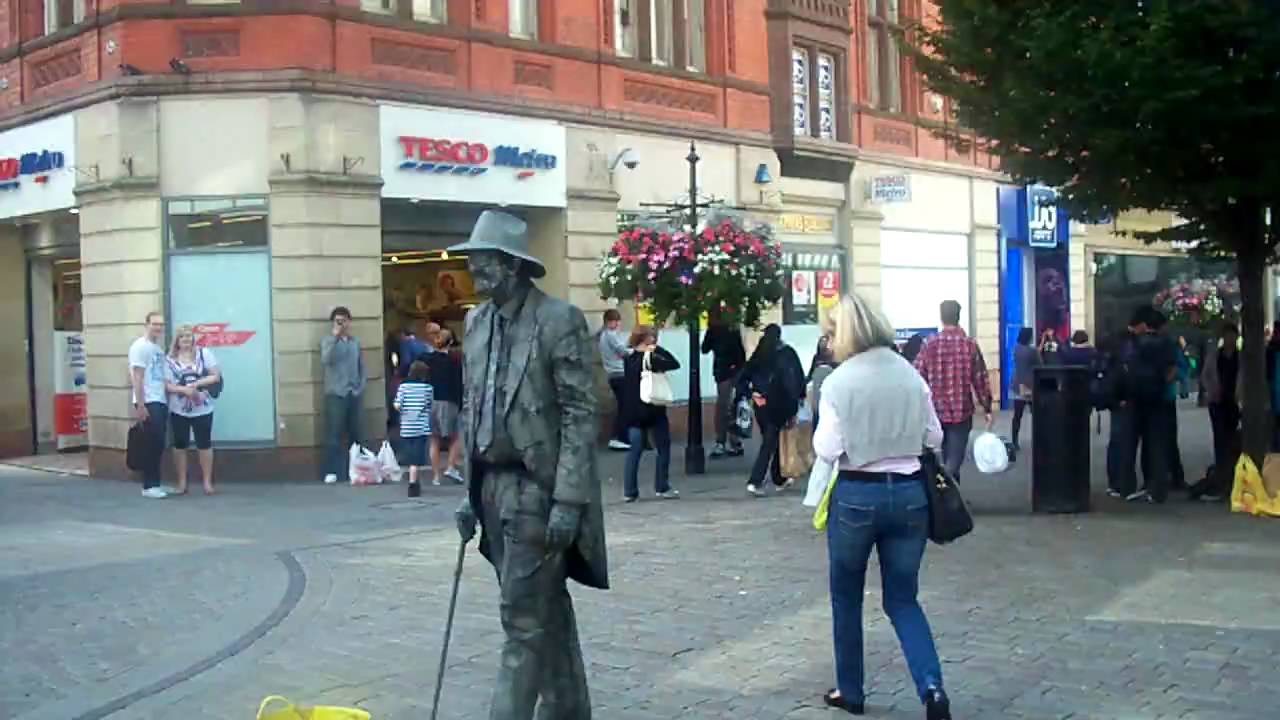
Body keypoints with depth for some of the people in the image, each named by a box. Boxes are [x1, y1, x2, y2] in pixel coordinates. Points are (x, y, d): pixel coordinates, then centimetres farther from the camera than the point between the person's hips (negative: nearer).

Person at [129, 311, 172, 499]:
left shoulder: (159, 348, 17)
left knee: (159, 445, 9)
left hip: (161, 402, 8)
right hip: (148, 403, -8)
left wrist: (167, 399, 9)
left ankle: (155, 483, 15)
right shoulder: (140, 346, -7)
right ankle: (148, 486, -3)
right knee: (153, 444, -8)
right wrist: (140, 405, -18)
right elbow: (137, 378, -13)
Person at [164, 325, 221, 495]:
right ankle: (182, 483, 16)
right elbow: (167, 385, -4)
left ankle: (207, 482, 12)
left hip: (202, 409, -1)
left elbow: (216, 376, -3)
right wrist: (184, 389, -20)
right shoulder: (170, 359, 1)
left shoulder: (204, 353, 0)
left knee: (204, 444, 4)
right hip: (179, 410, 1)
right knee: (180, 445, 7)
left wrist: (196, 384, -14)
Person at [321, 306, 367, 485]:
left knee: (355, 434, 9)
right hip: (335, 394, -4)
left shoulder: (355, 342, 11)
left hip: (354, 394, 4)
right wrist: (334, 336, -25)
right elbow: (325, 360, -22)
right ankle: (331, 472, -5)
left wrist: (361, 386, 3)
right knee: (334, 434, -6)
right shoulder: (328, 341, -2)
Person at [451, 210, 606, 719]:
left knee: (524, 618, -5)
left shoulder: (559, 320, -10)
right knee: (546, 610, 17)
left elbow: (580, 415, -13)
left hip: (537, 489, -7)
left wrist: (568, 500, -18)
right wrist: (470, 490, 12)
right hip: (494, 486, 7)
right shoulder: (476, 321, 11)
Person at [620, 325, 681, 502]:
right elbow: (675, 364, -16)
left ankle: (629, 491, 5)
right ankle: (662, 488, 9)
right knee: (663, 449, 7)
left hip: (633, 412, 6)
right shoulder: (651, 359, -15)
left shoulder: (629, 358, 4)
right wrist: (657, 350, -10)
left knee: (635, 450, 7)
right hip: (653, 411, -6)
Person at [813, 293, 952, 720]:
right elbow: (934, 437, 9)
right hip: (908, 493, 4)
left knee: (847, 597, 16)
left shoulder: (838, 382, -12)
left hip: (856, 495, -3)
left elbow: (827, 450, -12)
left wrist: (819, 434, 7)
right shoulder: (912, 376, 1)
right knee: (903, 599, 13)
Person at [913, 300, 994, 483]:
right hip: (961, 411, -2)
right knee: (954, 459, -1)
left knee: (948, 458, 19)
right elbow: (980, 379, -4)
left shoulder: (929, 344, -3)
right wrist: (987, 409, 5)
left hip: (936, 411, 2)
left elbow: (918, 378, -2)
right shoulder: (970, 344, -5)